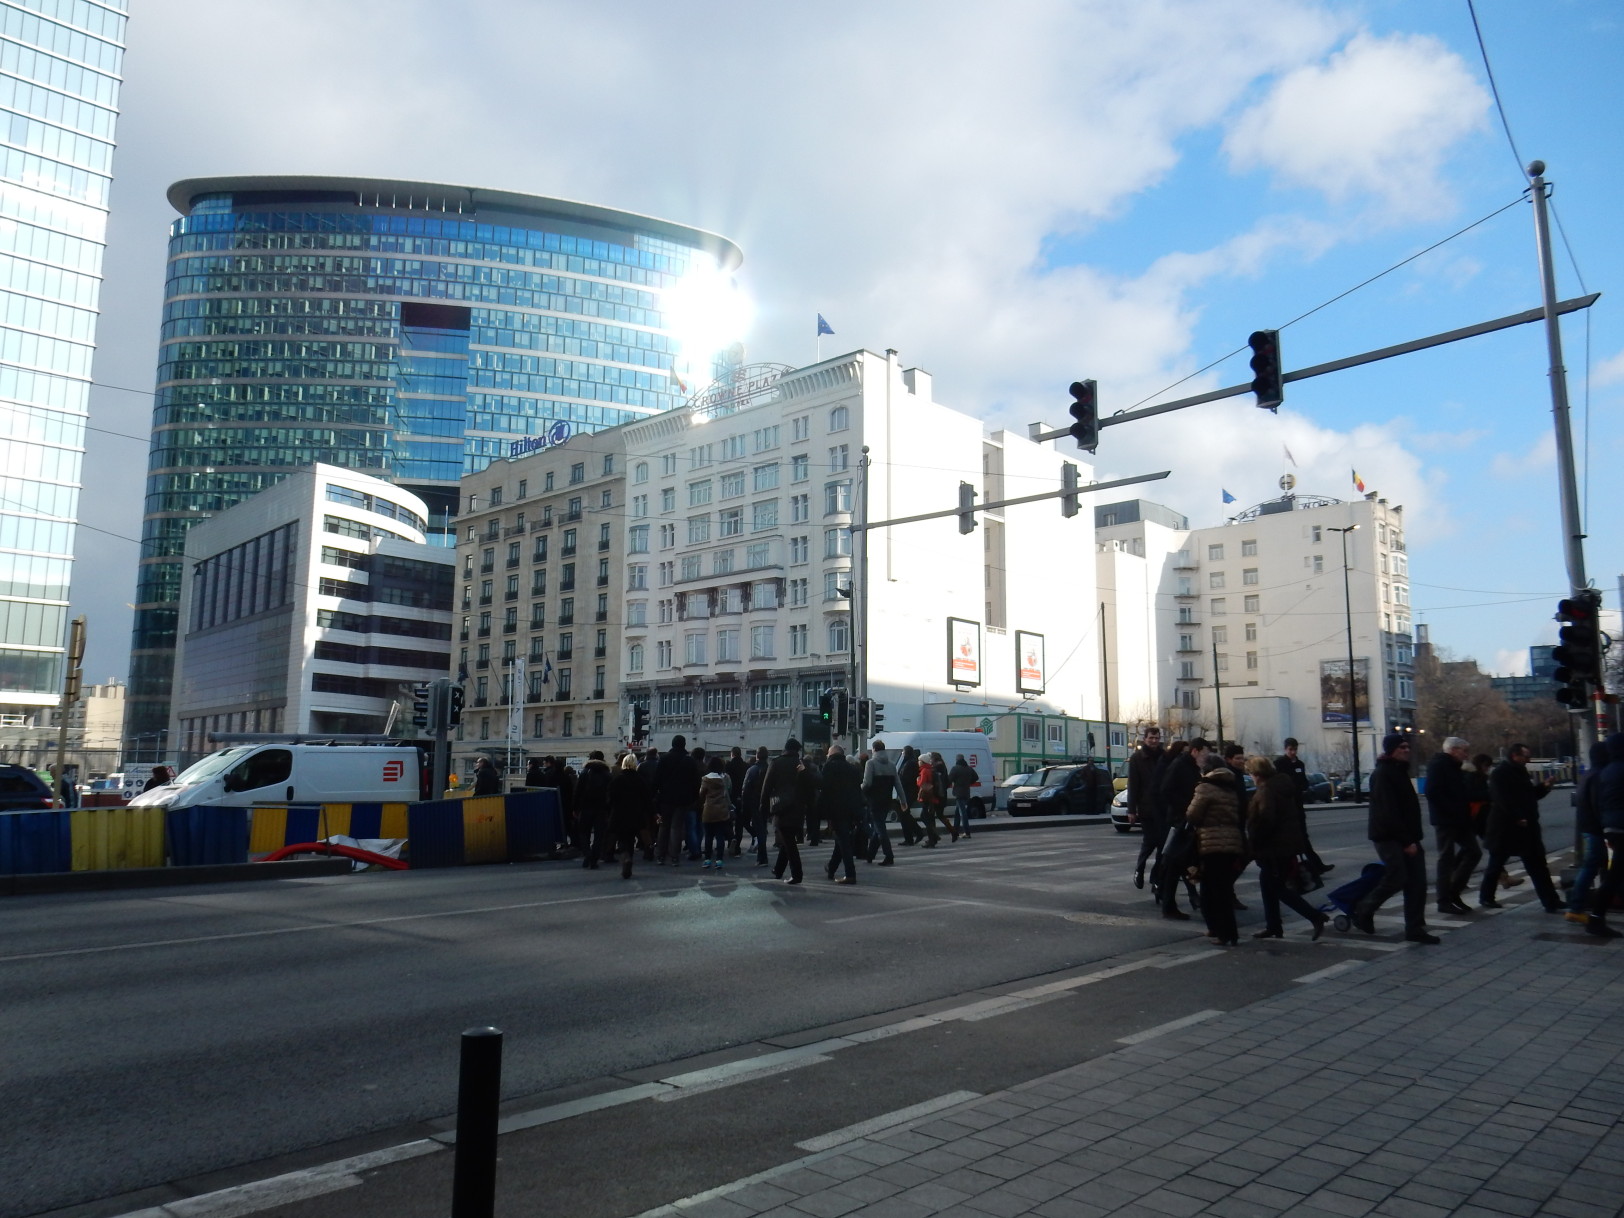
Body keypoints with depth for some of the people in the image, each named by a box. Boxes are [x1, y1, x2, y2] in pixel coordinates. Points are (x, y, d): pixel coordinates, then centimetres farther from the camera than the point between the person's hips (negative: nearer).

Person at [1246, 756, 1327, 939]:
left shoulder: (1266, 791, -19)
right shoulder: (1281, 785, 13)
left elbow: (1265, 820, -28)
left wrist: (1253, 841, -15)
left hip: (1275, 848, -10)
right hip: (1287, 843, 10)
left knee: (1279, 889, -3)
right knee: (1268, 884, 17)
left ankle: (1316, 917, -6)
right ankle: (1273, 927, 22)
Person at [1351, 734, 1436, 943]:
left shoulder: (1400, 771, 17)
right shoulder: (1382, 774, -14)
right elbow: (1389, 812, -20)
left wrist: (1412, 838, 13)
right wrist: (1406, 841, -21)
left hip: (1406, 837, 9)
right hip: (1388, 837, -9)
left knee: (1417, 882, 3)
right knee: (1397, 878, -12)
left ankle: (1415, 928, 7)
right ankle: (1362, 911, 7)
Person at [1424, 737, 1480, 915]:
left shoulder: (1455, 767, 18)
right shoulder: (1438, 765, -12)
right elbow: (1433, 793, -22)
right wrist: (1452, 811, -22)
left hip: (1459, 819, 9)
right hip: (1445, 820, -9)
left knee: (1473, 851, 8)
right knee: (1446, 858, -4)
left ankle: (1453, 893, 16)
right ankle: (1444, 901, 2)